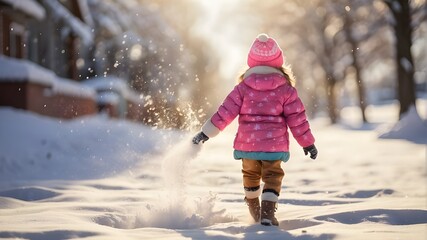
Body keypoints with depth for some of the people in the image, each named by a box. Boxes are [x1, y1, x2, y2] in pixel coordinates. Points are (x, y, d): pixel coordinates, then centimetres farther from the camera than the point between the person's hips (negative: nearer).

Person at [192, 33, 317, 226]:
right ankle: (267, 213, -8)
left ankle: (254, 211, 39)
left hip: (247, 144, 2)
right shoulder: (286, 89, -4)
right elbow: (297, 118, -2)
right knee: (272, 178, 10)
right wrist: (307, 142, 8)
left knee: (251, 175, 23)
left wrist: (206, 132, 4)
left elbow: (225, 113, -3)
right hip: (275, 144, -2)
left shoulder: (243, 87, -2)